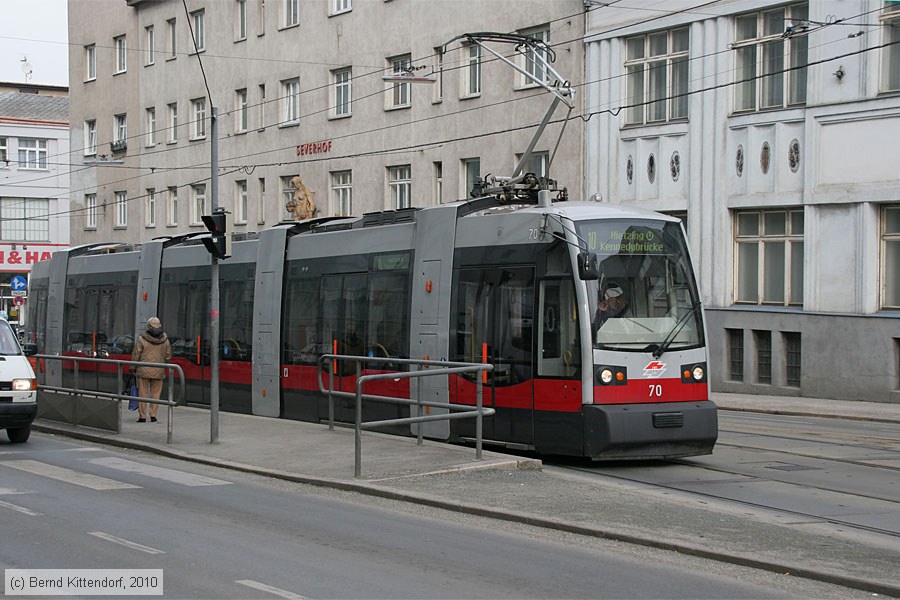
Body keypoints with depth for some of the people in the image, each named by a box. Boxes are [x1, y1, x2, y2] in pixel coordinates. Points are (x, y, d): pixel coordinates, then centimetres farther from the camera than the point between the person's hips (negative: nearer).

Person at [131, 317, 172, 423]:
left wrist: (133, 368, 6)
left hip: (144, 371, -2)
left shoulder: (142, 339, -8)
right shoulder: (165, 340, 1)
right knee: (155, 394, 9)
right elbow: (168, 355, 9)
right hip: (158, 371, 2)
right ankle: (153, 415, 7)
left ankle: (142, 416, 4)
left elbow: (136, 355, -4)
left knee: (143, 393, 4)